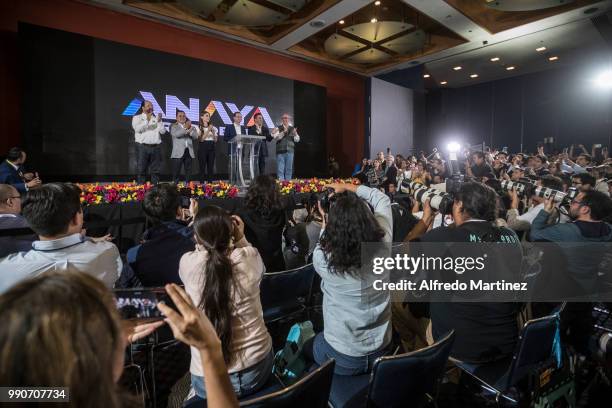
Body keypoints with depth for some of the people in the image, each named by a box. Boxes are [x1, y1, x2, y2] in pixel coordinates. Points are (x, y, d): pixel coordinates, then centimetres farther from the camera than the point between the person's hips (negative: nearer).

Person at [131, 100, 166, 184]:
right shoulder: (137, 117, 8)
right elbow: (137, 129, -10)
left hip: (156, 147, 3)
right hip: (142, 147, -2)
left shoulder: (156, 118, 16)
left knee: (155, 170, 4)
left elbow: (163, 131, 4)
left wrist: (159, 121, -9)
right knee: (141, 169, -1)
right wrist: (147, 120, -13)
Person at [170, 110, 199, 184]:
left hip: (189, 152, 4)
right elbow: (176, 134, -14)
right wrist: (185, 128, -13)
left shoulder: (191, 127, 17)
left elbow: (195, 136, 2)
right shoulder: (173, 126, 6)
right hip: (178, 152, -3)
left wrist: (189, 129, -12)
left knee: (188, 172, 6)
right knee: (176, 172, -4)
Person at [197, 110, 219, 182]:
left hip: (211, 148, 4)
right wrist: (208, 130, -14)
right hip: (203, 148, -3)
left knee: (211, 167, 3)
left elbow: (215, 140, 8)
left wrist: (213, 131, -6)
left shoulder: (213, 128, 12)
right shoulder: (199, 128, 2)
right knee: (202, 167, -3)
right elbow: (201, 139, -10)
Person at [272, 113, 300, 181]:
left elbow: (297, 140, 7)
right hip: (280, 151, -3)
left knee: (289, 169, 6)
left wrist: (295, 134, -12)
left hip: (290, 151, 3)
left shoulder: (292, 128, 10)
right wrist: (284, 132, -24)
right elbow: (276, 137, -13)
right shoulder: (278, 128, 3)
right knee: (280, 169, -2)